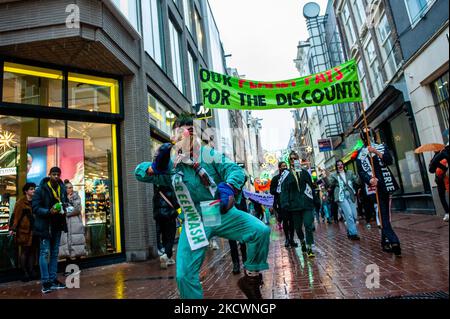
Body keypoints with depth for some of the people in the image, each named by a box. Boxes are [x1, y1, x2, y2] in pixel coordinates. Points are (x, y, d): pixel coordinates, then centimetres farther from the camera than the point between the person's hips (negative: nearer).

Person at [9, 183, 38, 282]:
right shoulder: (20, 203, -6)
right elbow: (16, 217, -11)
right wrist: (13, 229, -18)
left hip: (34, 231, 6)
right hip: (24, 231, -5)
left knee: (32, 251, 9)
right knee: (24, 251, 3)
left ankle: (31, 271, 17)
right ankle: (25, 272, 11)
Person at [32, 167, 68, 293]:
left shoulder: (62, 189, 5)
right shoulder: (40, 190, -10)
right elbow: (35, 208, -12)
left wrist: (64, 210, -5)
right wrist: (49, 211, -27)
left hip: (57, 226, 6)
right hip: (45, 226, -5)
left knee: (55, 253, 13)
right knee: (45, 253, -3)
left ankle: (53, 279, 23)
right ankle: (45, 282, 5)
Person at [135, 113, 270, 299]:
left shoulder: (208, 155, -6)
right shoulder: (170, 166, -1)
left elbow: (235, 170, -15)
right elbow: (139, 172, 3)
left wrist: (228, 188, -38)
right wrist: (156, 166, -21)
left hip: (222, 213, 0)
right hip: (195, 222, 1)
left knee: (261, 231, -16)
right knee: (184, 275, -6)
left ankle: (251, 278, 7)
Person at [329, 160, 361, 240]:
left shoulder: (350, 173, 14)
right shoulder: (334, 175, 7)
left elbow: (357, 181, 4)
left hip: (351, 196, 4)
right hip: (341, 197, -4)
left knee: (354, 215, 3)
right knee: (349, 215, -15)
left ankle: (349, 231, 22)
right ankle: (353, 233, -10)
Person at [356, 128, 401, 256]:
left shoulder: (382, 147, 12)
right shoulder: (360, 154, 9)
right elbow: (361, 172, -3)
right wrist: (369, 180, -19)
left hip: (385, 184, 1)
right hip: (373, 185, -1)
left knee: (385, 214, 0)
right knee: (383, 214, -2)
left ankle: (386, 241, 1)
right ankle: (393, 241, -4)